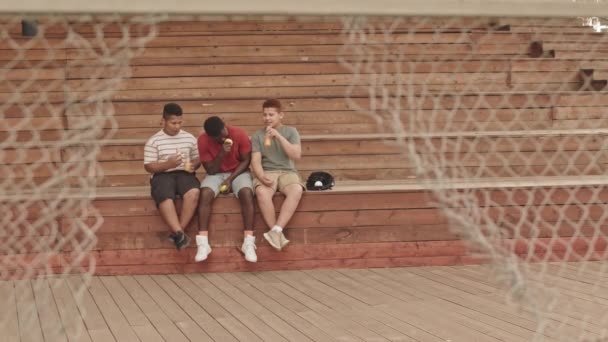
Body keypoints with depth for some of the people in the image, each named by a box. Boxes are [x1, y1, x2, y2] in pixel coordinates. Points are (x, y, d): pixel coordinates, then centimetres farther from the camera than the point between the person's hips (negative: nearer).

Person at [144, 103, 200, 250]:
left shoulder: (189, 138, 13)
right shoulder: (154, 141, 3)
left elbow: (197, 158, 20)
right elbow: (148, 166, 1)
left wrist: (194, 165, -5)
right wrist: (167, 164, -15)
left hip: (184, 173, 2)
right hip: (162, 175, -2)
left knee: (194, 192, -34)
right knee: (165, 198, -38)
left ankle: (177, 232, -28)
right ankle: (179, 233, -42)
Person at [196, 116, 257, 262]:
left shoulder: (240, 134, -17)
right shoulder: (203, 140, -15)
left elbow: (246, 161, -9)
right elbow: (211, 170, -13)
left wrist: (230, 179, -20)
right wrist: (222, 153, -28)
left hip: (238, 172, 0)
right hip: (216, 174, 1)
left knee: (247, 193, -33)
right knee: (205, 194, -31)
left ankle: (248, 243, -31)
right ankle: (203, 244, -32)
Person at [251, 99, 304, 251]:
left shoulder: (291, 131, 8)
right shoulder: (258, 135, 8)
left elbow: (296, 155, -6)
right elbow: (256, 161, 0)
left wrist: (278, 136, -13)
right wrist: (262, 177, -21)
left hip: (287, 171, 0)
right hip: (267, 172, 0)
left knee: (296, 190, -35)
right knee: (262, 192, -36)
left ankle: (276, 230, -37)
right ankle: (278, 234, -28)